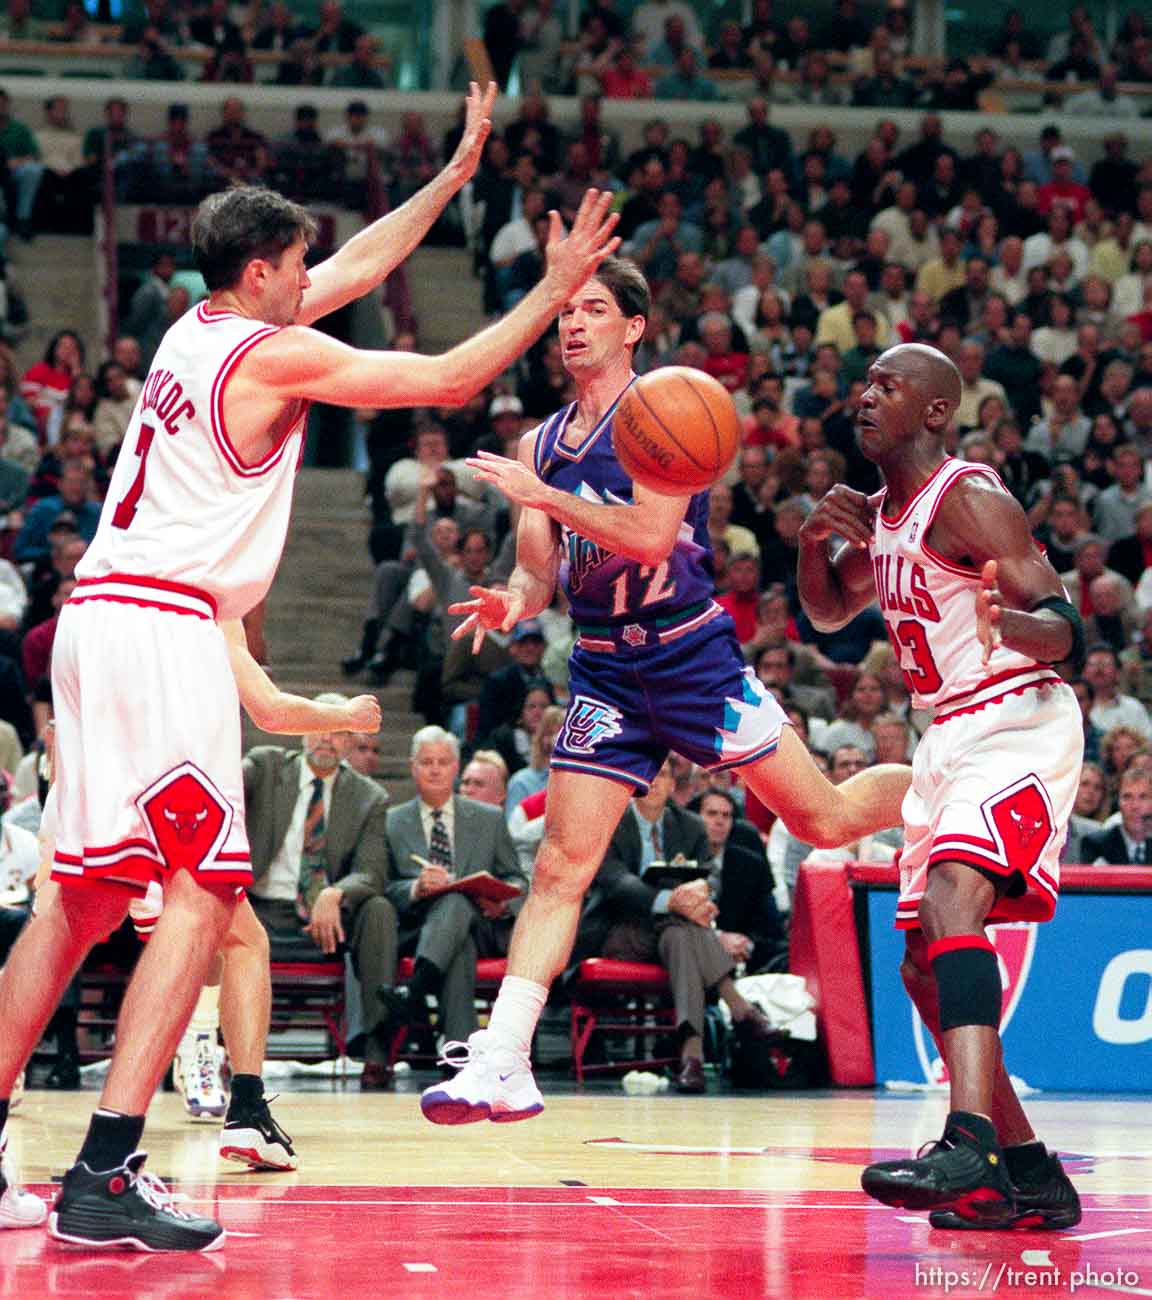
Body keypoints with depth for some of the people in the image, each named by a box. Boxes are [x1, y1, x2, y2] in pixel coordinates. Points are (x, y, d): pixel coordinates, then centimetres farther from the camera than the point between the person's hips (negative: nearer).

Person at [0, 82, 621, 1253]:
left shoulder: (197, 327, 18)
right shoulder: (274, 353, -7)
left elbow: (357, 266, 30)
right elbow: (449, 378, -5)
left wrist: (457, 172, 35)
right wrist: (556, 288, 5)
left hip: (98, 619, 9)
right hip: (164, 623, -9)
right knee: (203, 889, -11)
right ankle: (103, 1179, -20)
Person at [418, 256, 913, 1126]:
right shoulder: (541, 443, 10)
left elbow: (650, 533, -22)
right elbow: (540, 570, 11)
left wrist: (542, 495, -22)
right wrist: (514, 602, -12)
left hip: (691, 654, -5)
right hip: (604, 671, 5)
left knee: (826, 819, 3)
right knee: (560, 868, -3)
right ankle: (502, 1063, -6)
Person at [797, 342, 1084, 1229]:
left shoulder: (969, 500, -14)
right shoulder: (880, 513, 13)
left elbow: (1069, 630, -19)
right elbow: (829, 611, 28)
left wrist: (1010, 622, -43)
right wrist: (813, 540, 6)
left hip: (1019, 722, -10)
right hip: (951, 740, 10)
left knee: (950, 899, -31)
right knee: (924, 965, 9)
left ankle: (971, 1148, -44)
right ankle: (1031, 1177, 17)